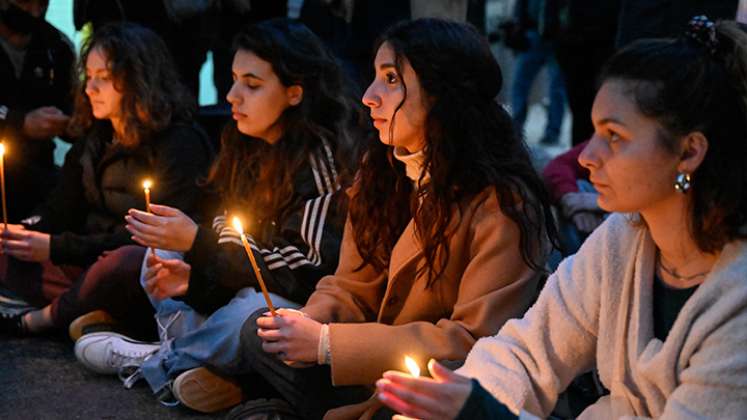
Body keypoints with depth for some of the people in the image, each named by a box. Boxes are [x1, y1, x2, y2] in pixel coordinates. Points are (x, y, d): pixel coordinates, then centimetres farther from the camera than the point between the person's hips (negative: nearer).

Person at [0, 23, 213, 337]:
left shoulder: (180, 145, -14)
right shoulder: (95, 137, 10)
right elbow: (61, 209, 10)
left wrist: (57, 247, -21)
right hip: (91, 262, 7)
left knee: (121, 265, -39)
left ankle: (40, 319, -12)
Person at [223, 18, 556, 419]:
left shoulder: (502, 205, -20)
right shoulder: (381, 168, 3)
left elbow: (474, 343, -22)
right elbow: (352, 288, 8)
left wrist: (327, 343, -23)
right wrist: (310, 324, -17)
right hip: (380, 374, 7)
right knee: (260, 334, -13)